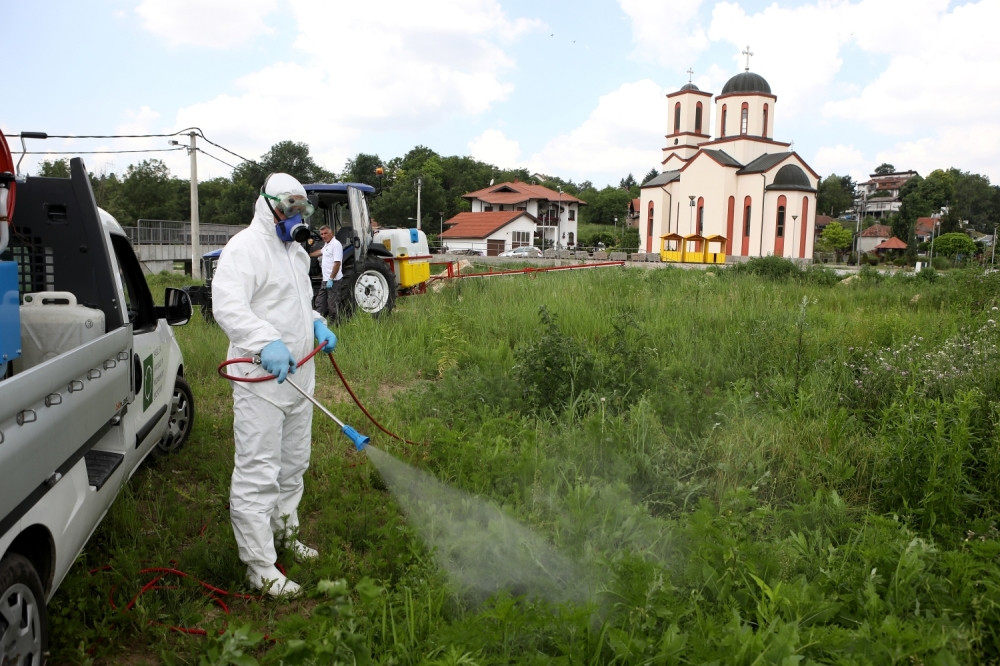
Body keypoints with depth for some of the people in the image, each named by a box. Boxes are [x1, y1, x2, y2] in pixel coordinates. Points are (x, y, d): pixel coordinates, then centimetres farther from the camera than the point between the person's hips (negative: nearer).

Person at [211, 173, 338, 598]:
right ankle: (260, 566, 4)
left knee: (293, 463, 21)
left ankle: (284, 533, 40)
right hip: (261, 378, -10)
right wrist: (267, 343, -41)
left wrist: (317, 325, 9)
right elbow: (227, 305, -27)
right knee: (258, 472, -5)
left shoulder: (295, 251, 17)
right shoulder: (245, 248, -13)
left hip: (298, 374, 10)